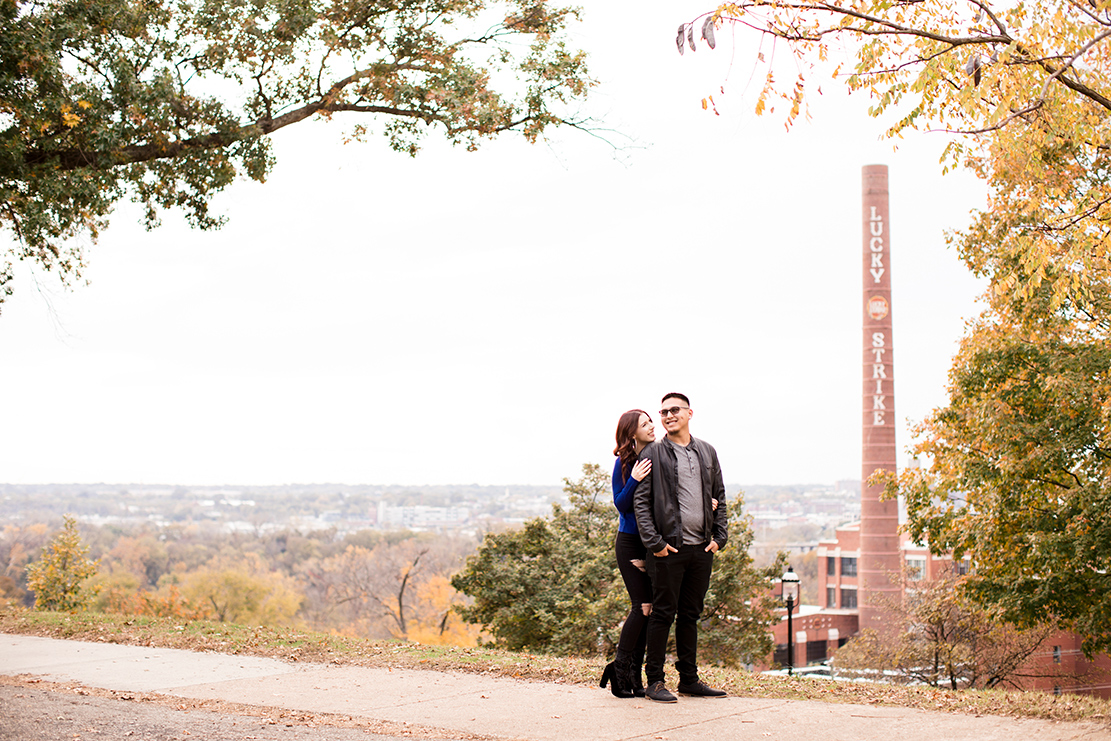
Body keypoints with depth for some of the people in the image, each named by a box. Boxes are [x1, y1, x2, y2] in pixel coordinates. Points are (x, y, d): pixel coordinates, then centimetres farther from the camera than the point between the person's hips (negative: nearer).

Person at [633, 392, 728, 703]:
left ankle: (689, 679, 18)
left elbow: (720, 497, 17)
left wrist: (719, 537, 6)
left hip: (702, 548, 5)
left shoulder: (707, 452, 13)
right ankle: (654, 681, 4)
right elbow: (640, 501, -4)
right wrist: (654, 542, -12)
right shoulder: (652, 453, -1)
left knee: (690, 614, 11)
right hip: (669, 548, -4)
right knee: (663, 613, -2)